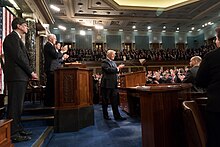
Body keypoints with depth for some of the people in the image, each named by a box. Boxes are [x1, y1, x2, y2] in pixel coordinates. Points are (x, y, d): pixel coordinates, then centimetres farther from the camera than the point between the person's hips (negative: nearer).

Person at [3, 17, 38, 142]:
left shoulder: (17, 38, 22)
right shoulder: (12, 37, -8)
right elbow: (18, 57, -16)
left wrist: (29, 73, 9)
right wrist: (31, 72, -11)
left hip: (21, 76, 10)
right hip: (16, 76, -10)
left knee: (18, 104, 14)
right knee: (15, 105, -5)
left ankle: (18, 129, 25)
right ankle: (13, 134, 3)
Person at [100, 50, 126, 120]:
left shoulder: (113, 62, 19)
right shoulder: (104, 62, -7)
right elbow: (108, 70, -22)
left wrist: (119, 68, 4)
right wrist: (117, 68, -17)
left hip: (113, 85, 7)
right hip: (106, 85, -7)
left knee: (115, 101, 7)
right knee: (105, 101, 5)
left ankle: (117, 116, 11)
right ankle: (105, 115, 17)